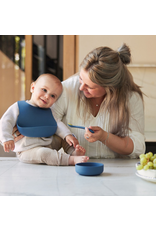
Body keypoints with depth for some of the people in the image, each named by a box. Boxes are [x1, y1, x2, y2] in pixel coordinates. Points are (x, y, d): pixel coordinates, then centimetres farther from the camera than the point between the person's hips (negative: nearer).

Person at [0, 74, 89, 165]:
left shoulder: (49, 112, 13)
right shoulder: (18, 107, -2)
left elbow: (58, 124, 6)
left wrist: (68, 135, -13)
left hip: (49, 146, 7)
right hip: (27, 150, -6)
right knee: (43, 153, -35)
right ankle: (71, 160, -38)